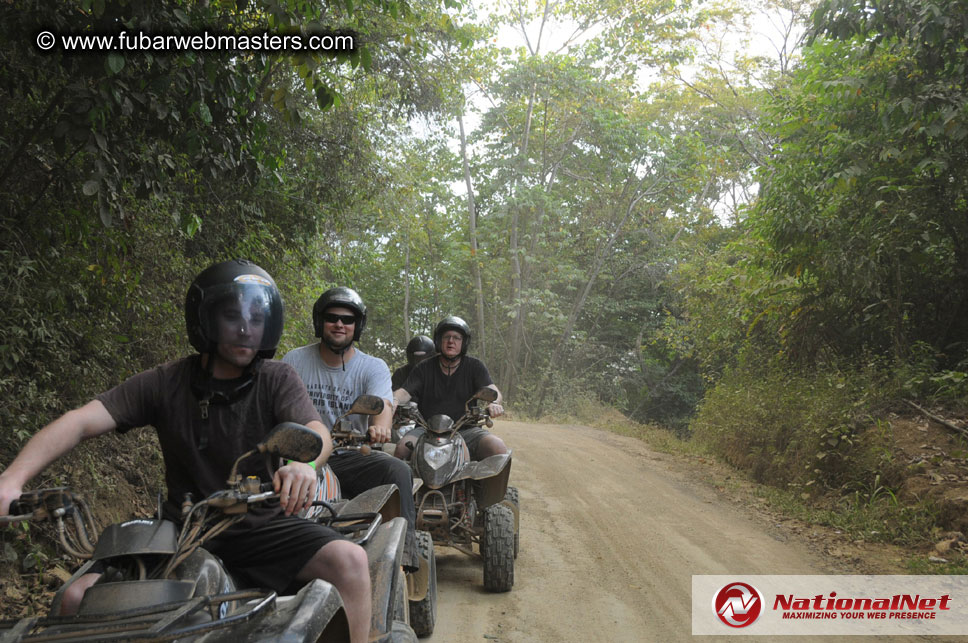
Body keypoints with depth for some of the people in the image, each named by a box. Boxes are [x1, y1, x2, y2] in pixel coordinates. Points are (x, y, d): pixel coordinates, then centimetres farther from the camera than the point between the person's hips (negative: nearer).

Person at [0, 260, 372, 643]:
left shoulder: (278, 379, -3)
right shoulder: (164, 384, -1)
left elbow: (318, 432, -19)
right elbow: (81, 422, -10)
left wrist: (303, 461, -44)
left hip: (263, 525, -1)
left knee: (350, 561, -25)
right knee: (79, 599, -16)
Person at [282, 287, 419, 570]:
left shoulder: (373, 367, 1)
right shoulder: (295, 360, 5)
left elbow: (382, 403, -18)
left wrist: (379, 427, -43)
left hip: (351, 457, 0)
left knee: (398, 470, -28)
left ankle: (403, 554, -23)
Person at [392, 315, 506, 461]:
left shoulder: (474, 366, 9)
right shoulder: (424, 368, 11)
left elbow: (490, 389, -5)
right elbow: (405, 391, 0)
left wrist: (494, 403, -29)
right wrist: (394, 400, -25)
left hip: (466, 430, 0)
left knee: (499, 448, -25)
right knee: (402, 448, -29)